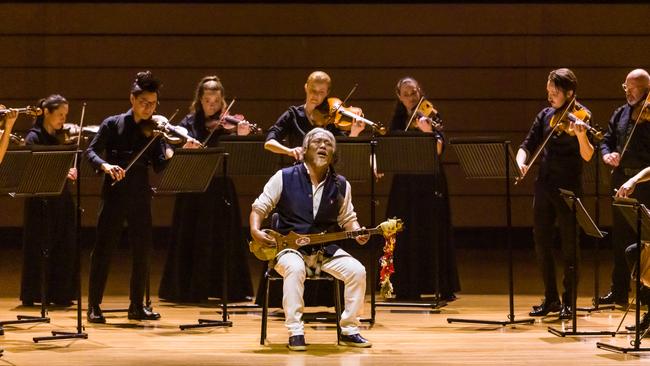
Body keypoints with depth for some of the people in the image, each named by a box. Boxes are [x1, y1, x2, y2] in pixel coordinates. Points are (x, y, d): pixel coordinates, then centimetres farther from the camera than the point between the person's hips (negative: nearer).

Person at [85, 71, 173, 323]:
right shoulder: (113, 124, 2)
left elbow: (160, 166, -3)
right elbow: (91, 151, -4)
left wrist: (171, 153, -24)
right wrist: (105, 166, -24)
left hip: (140, 197, 2)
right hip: (114, 195, -2)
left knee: (142, 252, 5)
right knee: (103, 249, -2)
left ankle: (137, 306, 16)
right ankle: (94, 306, 4)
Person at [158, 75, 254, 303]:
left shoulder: (227, 124, 1)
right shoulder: (189, 124, 4)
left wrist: (241, 136, -23)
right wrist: (185, 147, -26)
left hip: (220, 189, -1)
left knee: (223, 240, 3)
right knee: (191, 239, 3)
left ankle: (228, 289, 10)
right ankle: (189, 289, 11)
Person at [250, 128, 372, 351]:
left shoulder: (340, 185, 8)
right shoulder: (285, 177, -2)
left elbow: (348, 219, 17)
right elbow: (260, 207, 3)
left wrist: (357, 233, -5)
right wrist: (255, 230, -15)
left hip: (326, 249, 4)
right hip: (289, 248, -3)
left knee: (357, 271, -21)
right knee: (295, 269, -38)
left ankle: (349, 330, -6)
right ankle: (295, 332, -30)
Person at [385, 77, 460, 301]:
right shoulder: (398, 122, 11)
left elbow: (438, 149, -13)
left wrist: (428, 132, -31)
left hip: (429, 183, -4)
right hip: (404, 184, 4)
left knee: (433, 234, -5)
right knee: (405, 236, 2)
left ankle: (443, 288, -2)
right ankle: (408, 289, 7)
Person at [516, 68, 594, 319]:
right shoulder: (545, 116, 8)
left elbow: (587, 156, -16)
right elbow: (528, 145, 8)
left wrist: (581, 136, -35)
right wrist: (521, 161, -13)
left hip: (568, 186, -6)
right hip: (544, 184, 6)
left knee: (569, 245, 0)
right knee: (541, 242, 8)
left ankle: (568, 301, 8)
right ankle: (551, 299, 20)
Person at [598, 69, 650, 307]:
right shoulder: (621, 114, 13)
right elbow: (607, 140, 16)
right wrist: (607, 154, -5)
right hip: (621, 179, 6)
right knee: (620, 238, 11)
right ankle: (619, 291, 18)